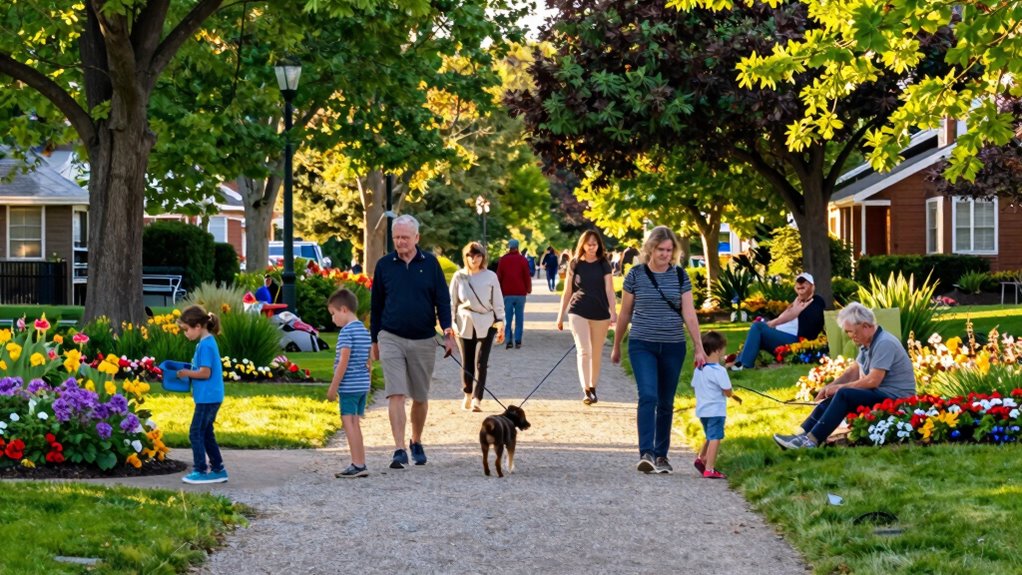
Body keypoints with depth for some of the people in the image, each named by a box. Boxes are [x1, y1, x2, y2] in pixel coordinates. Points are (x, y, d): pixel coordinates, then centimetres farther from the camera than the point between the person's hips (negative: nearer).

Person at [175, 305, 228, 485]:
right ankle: (218, 469, 20)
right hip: (210, 397, 10)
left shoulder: (205, 345, -18)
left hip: (207, 398, -10)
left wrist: (186, 373, -9)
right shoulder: (207, 342, 12)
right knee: (206, 434, 16)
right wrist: (188, 372, 7)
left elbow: (205, 373, -21)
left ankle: (201, 471, 3)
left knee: (196, 433, -2)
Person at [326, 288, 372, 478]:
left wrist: (333, 387, -14)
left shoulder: (346, 331, -13)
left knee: (348, 422, -5)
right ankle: (360, 464, 13)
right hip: (363, 385, 9)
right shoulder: (365, 331, 13)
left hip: (349, 385, -9)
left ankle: (357, 465, -9)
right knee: (354, 423, 13)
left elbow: (343, 362, -18)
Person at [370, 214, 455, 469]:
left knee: (420, 397, 11)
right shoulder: (384, 265, 3)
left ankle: (416, 443, 30)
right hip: (391, 338, -1)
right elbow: (376, 305, 11)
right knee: (395, 395, -12)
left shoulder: (430, 263, 1)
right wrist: (375, 340, 14)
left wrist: (448, 333, -8)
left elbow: (442, 300, 2)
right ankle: (399, 450, -16)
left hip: (423, 341, 1)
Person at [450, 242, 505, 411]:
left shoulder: (490, 277, 2)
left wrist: (500, 325, 2)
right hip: (464, 324, 1)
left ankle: (477, 399, -14)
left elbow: (498, 302, 4)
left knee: (481, 362, -10)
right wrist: (450, 323, 2)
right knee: (467, 362, 7)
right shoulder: (459, 276, 3)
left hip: (485, 324, -1)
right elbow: (452, 301, 7)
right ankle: (467, 395, 26)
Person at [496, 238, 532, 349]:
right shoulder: (522, 260, -1)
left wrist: (500, 290, 13)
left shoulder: (502, 259, 2)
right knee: (519, 318, 5)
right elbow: (527, 276, 0)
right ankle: (518, 340, 1)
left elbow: (499, 276, 4)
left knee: (507, 318, 4)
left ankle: (508, 340, -5)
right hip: (520, 293, -1)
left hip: (507, 293, 1)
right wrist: (528, 289, 14)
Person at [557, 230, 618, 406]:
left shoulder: (604, 265, 4)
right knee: (583, 350, -14)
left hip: (600, 314, 1)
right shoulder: (575, 265, 4)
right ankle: (586, 391, -20)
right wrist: (561, 315, 9)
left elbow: (609, 290, -3)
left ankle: (593, 387, 22)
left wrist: (613, 312, -16)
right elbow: (567, 292, 9)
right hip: (578, 313, -1)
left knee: (596, 354, 9)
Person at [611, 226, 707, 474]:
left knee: (666, 403, 8)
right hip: (642, 345, -2)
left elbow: (689, 314, 2)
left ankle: (661, 455, 18)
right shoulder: (635, 275, -1)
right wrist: (616, 346, 14)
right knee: (648, 396, -17)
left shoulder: (680, 276, 4)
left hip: (673, 347, 2)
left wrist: (699, 348, -3)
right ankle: (646, 453, -23)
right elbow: (624, 314, 8)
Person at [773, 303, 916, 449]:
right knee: (834, 398, 2)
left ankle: (812, 440, -26)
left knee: (844, 395, -23)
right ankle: (802, 434, -8)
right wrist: (830, 386, 2)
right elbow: (854, 371, 17)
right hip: (879, 394, 10)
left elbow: (873, 381, -24)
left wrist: (839, 387, -13)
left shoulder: (884, 344, -20)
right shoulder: (868, 344, 11)